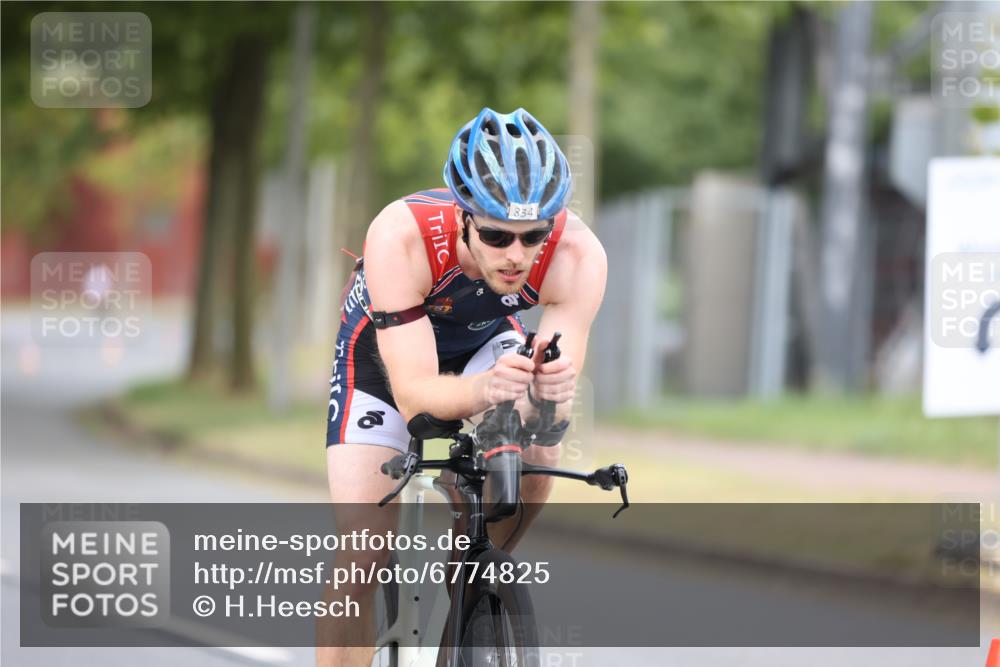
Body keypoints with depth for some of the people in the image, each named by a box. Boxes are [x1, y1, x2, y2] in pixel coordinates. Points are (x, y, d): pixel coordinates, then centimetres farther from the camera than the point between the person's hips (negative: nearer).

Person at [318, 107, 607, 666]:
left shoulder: (578, 254, -34)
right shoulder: (401, 236, -40)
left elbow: (558, 402, -34)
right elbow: (414, 395, -41)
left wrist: (548, 395, -58)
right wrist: (484, 391, -61)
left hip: (486, 342, 2)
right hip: (386, 351, -2)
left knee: (536, 454, -28)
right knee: (362, 564, -12)